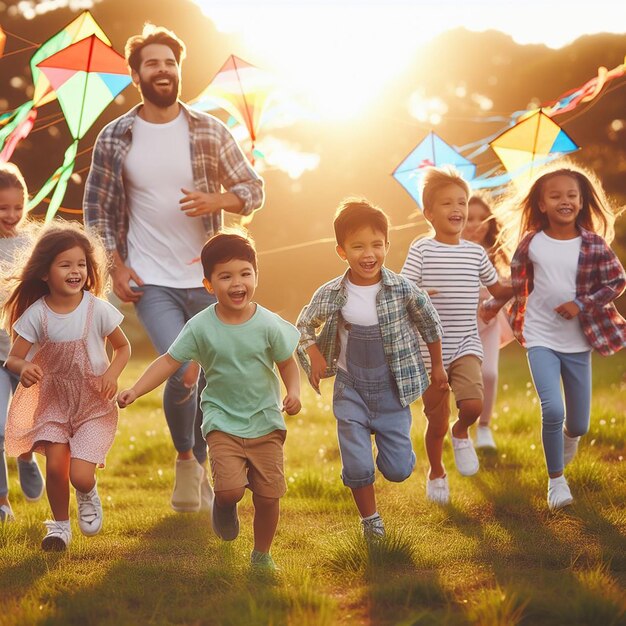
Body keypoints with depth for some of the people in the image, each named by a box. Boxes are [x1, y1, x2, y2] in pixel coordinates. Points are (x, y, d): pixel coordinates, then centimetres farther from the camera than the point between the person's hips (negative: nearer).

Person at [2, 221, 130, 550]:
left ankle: (89, 496, 27)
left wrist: (112, 373, -19)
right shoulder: (36, 314, -12)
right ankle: (60, 525, 18)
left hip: (94, 405, -1)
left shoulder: (98, 309, -13)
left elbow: (123, 347, 0)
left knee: (80, 476, -12)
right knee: (55, 467, -10)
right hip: (53, 402, 2)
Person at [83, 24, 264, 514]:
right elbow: (97, 209, 6)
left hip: (206, 278, 2)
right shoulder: (115, 138, 0)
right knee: (183, 372, -19)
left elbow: (254, 189, 5)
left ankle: (201, 468, 28)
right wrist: (116, 267, -4)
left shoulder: (209, 131, 1)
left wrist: (216, 201, -16)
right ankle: (185, 458, 6)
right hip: (151, 282, -2)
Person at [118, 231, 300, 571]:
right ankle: (224, 507, 19)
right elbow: (169, 361, -5)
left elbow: (287, 363, 3)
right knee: (230, 488, -19)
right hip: (222, 422, -1)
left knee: (268, 494, 2)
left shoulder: (269, 324, -8)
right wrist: (135, 390, -15)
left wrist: (293, 391, -16)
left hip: (265, 420, 1)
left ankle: (262, 555, 26)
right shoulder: (201, 327, -9)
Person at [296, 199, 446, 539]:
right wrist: (315, 356, -9)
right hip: (350, 389, 0)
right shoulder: (331, 295, -12)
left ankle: (388, 445, 37)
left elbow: (430, 325, 4)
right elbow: (304, 325, 8)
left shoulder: (403, 290, -14)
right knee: (357, 466, -3)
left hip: (393, 389, 0)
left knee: (398, 470, 2)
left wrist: (437, 366, 14)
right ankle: (369, 518, 23)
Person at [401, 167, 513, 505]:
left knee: (473, 404, -23)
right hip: (430, 348, -2)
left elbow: (498, 289, 20)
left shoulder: (475, 252, 6)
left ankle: (461, 433, 12)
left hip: (466, 344, 2)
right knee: (436, 423, 7)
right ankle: (436, 473, 35)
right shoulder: (421, 249, -6)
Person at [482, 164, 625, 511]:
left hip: (578, 342, 1)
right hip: (541, 339, -1)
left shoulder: (594, 244, -7)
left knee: (579, 424, 8)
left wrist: (582, 304, -14)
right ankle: (556, 480, 2)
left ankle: (570, 435, 49)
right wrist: (492, 306, 9)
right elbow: (514, 282, 10)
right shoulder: (531, 243, -4)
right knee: (552, 410, -20)